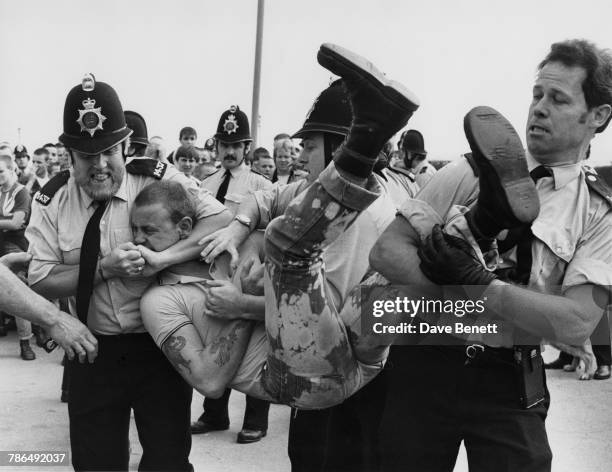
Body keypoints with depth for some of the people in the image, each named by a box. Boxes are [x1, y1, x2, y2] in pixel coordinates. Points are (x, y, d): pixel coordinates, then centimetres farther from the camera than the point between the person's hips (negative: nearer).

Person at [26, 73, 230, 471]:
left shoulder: (158, 179, -11)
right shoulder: (52, 200, -5)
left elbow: (222, 220, -17)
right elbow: (40, 281, -6)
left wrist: (161, 258, -31)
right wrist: (106, 268, -22)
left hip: (161, 346, -1)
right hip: (93, 352, 2)